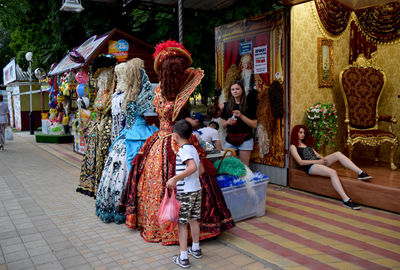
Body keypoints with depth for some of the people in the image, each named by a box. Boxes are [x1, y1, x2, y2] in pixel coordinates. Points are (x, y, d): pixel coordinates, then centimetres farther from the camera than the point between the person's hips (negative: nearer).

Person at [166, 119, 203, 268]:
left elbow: (193, 167, -32)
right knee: (193, 220, 20)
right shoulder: (193, 148, 9)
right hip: (197, 189, 8)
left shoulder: (183, 150, -17)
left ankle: (183, 258, 9)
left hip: (185, 193, -8)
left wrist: (175, 179, -29)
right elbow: (201, 170, 15)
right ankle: (196, 249, 35)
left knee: (182, 223, 2)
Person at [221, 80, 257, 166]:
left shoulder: (249, 105, -1)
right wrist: (228, 122, -9)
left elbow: (254, 125, -6)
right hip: (230, 140, 3)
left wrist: (241, 116, -16)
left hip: (245, 139, -3)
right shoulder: (227, 105, 9)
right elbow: (223, 124, 14)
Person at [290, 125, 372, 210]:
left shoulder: (306, 143, 30)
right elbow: (301, 162, -8)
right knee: (333, 172, -33)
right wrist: (317, 161, -14)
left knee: (338, 154, -18)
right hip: (310, 166, -7)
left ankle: (361, 173, -25)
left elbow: (316, 154, 21)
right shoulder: (293, 147, 5)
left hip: (318, 162, 7)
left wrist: (322, 158, -3)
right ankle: (346, 200, -42)